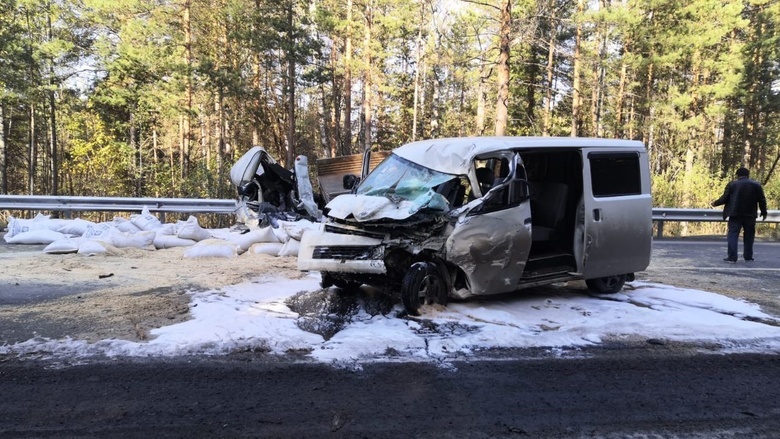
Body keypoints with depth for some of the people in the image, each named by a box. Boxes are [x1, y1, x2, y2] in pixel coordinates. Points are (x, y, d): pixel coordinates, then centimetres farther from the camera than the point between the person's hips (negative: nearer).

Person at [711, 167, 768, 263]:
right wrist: (764, 212, 18)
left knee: (733, 235, -2)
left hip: (735, 214, -2)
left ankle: (732, 257, -9)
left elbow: (724, 198, -2)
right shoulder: (756, 185, 6)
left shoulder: (732, 184, 1)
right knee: (749, 236, 13)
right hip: (750, 215, 2)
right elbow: (762, 200, 7)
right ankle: (748, 256, 18)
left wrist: (715, 203, 15)